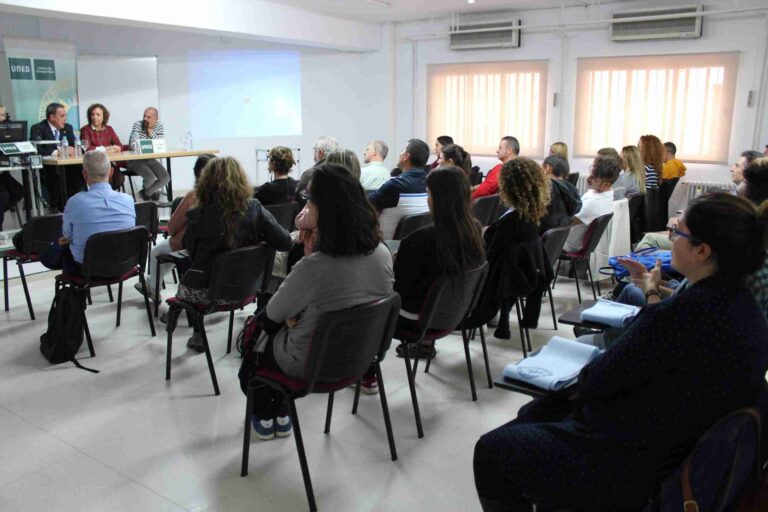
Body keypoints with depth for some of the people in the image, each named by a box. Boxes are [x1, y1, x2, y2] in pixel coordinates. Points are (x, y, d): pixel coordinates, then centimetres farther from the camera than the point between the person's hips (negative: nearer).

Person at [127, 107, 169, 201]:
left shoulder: (160, 126, 1)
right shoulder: (137, 124, -9)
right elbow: (133, 144, -18)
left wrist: (151, 131, -16)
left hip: (151, 159, 4)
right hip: (136, 159, -4)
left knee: (165, 178, -13)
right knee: (150, 178, -27)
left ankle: (146, 192, 15)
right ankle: (152, 191, 13)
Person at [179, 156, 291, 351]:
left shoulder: (199, 215, -17)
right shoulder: (254, 209, -12)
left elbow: (190, 250, -1)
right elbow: (285, 243, -11)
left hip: (206, 291, -3)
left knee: (184, 286, 33)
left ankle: (198, 336, 42)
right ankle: (198, 335, 42)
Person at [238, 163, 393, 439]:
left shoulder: (312, 267, -34)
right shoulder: (383, 254, -14)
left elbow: (275, 313, -15)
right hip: (359, 356, 6)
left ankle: (264, 417, 43)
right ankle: (281, 415, 41)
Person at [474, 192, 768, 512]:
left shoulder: (691, 309, -30)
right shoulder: (740, 303, -2)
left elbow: (595, 383, -22)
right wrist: (654, 297, 19)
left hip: (636, 468, -10)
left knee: (490, 450, 4)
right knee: (533, 413, 26)